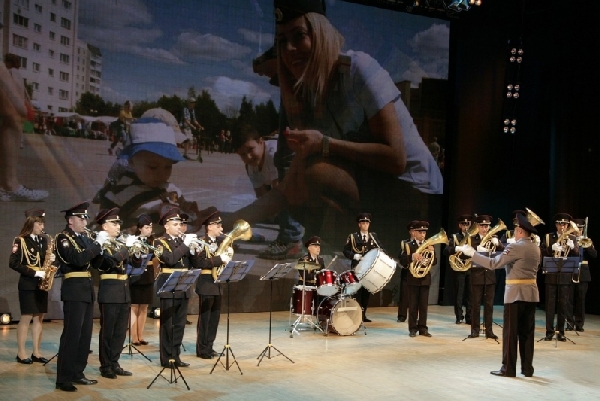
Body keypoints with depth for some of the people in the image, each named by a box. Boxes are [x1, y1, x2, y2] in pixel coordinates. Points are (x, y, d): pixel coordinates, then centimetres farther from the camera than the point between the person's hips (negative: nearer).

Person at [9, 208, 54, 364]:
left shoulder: (44, 240, 11)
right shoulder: (20, 240, -7)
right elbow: (13, 263, -13)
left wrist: (52, 259, -5)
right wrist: (35, 273, -18)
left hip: (41, 283, 6)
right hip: (28, 283, -6)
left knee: (39, 317, 7)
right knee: (26, 317, -4)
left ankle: (36, 352, 13)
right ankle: (21, 353, 5)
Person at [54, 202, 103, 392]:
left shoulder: (84, 238, 16)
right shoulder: (63, 238, -8)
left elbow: (94, 261, 14)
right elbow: (78, 259, -23)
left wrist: (99, 250, -4)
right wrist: (97, 245, -15)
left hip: (87, 288, 8)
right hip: (74, 289, -8)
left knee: (85, 333, 11)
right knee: (71, 333, -7)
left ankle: (77, 373, 20)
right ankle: (63, 378, -2)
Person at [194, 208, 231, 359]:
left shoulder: (220, 242, 14)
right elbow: (199, 263, -23)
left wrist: (228, 254, -1)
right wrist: (219, 258, -26)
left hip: (217, 283, 8)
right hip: (206, 284, -8)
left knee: (215, 317, 11)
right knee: (204, 317, -2)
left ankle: (209, 347, 20)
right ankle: (202, 349, 5)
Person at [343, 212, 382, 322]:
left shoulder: (374, 236, 13)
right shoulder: (352, 237, 3)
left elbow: (379, 249, 8)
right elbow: (345, 250, -1)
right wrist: (354, 256, -17)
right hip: (357, 268, -4)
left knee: (367, 291, 6)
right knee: (358, 291, -8)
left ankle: (363, 314, 12)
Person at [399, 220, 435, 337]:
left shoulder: (429, 245, 9)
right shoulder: (408, 245, 0)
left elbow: (434, 262, 2)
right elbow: (402, 261, -9)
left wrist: (432, 252, -15)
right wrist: (411, 257, -26)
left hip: (425, 278, 3)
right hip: (413, 278, -2)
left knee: (424, 305, 5)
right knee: (413, 305, 1)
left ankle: (423, 328, 11)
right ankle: (413, 328, 7)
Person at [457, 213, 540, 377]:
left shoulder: (515, 247, -15)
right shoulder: (535, 248, 10)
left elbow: (493, 264, -20)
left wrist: (471, 253, -15)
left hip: (516, 293, -7)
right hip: (531, 292, 7)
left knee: (510, 331, -1)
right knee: (527, 332, 10)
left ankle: (508, 368, 2)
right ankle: (527, 368, 13)